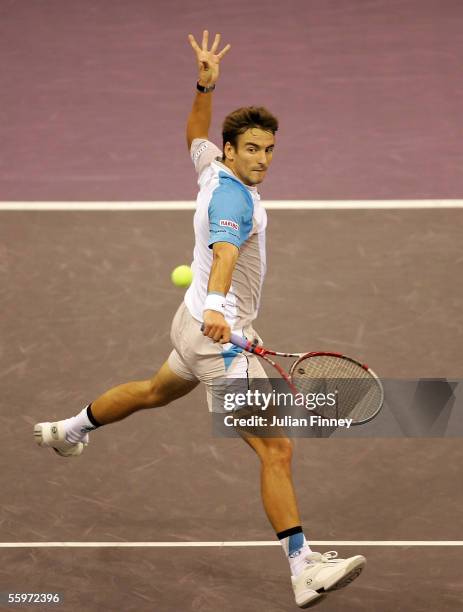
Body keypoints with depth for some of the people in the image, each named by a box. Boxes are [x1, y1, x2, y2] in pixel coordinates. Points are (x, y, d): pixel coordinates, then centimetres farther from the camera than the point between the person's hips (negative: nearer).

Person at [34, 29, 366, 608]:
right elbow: (225, 250, -43)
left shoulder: (214, 168, 4)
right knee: (276, 448, -17)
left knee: (157, 391, 39)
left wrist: (205, 86, 15)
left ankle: (70, 430, 60)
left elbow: (195, 134, 27)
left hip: (198, 327, 11)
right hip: (218, 337, -11)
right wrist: (216, 307, -59)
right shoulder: (232, 195, -24)